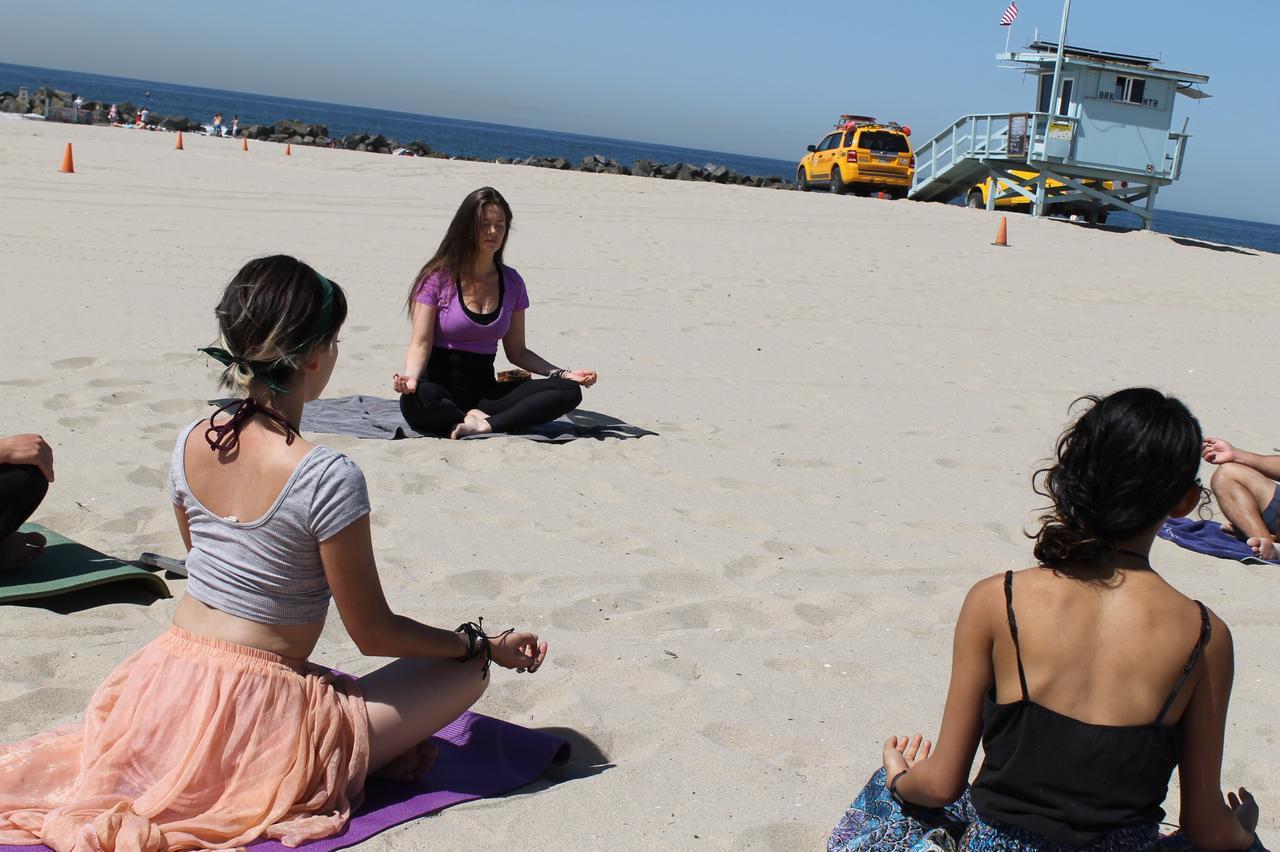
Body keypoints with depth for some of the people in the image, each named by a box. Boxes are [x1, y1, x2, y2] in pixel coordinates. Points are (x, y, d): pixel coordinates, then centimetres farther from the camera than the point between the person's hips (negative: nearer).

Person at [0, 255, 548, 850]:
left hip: (165, 686, 7)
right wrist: (486, 644, 3)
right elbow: (373, 632, -11)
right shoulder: (327, 477, -20)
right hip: (255, 708, -7)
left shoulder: (191, 443, 0)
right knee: (469, 672, 4)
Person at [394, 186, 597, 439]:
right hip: (440, 388, -5)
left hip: (485, 391, 5)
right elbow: (421, 344, -9)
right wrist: (411, 377, -31)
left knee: (569, 391, -18)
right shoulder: (438, 277, -3)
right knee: (415, 401, -42)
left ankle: (486, 425, -32)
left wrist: (561, 373, -1)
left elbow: (516, 351, 14)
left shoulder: (511, 282, 9)